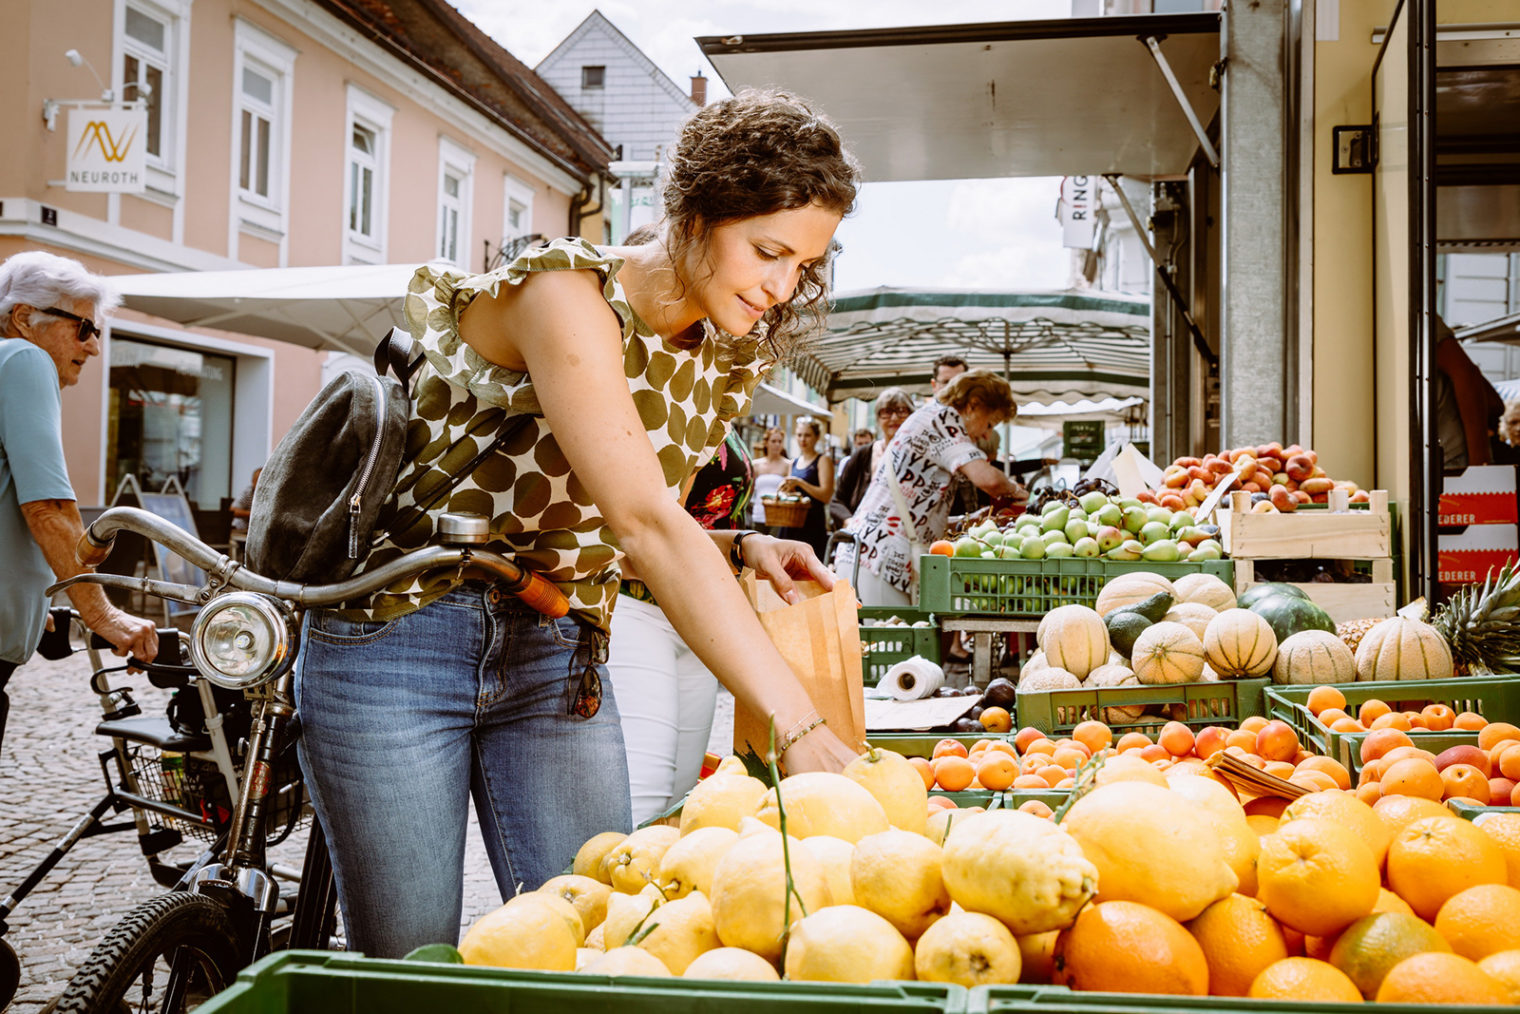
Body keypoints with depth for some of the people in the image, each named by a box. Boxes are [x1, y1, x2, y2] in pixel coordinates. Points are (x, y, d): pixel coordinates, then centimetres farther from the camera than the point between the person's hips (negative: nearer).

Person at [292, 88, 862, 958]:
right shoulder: (565, 295, -19)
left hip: (561, 660, 6)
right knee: (408, 968, 1)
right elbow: (645, 523, -32)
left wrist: (737, 552, -8)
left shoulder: (727, 364, 4)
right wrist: (797, 724, -37)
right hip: (401, 645, -6)